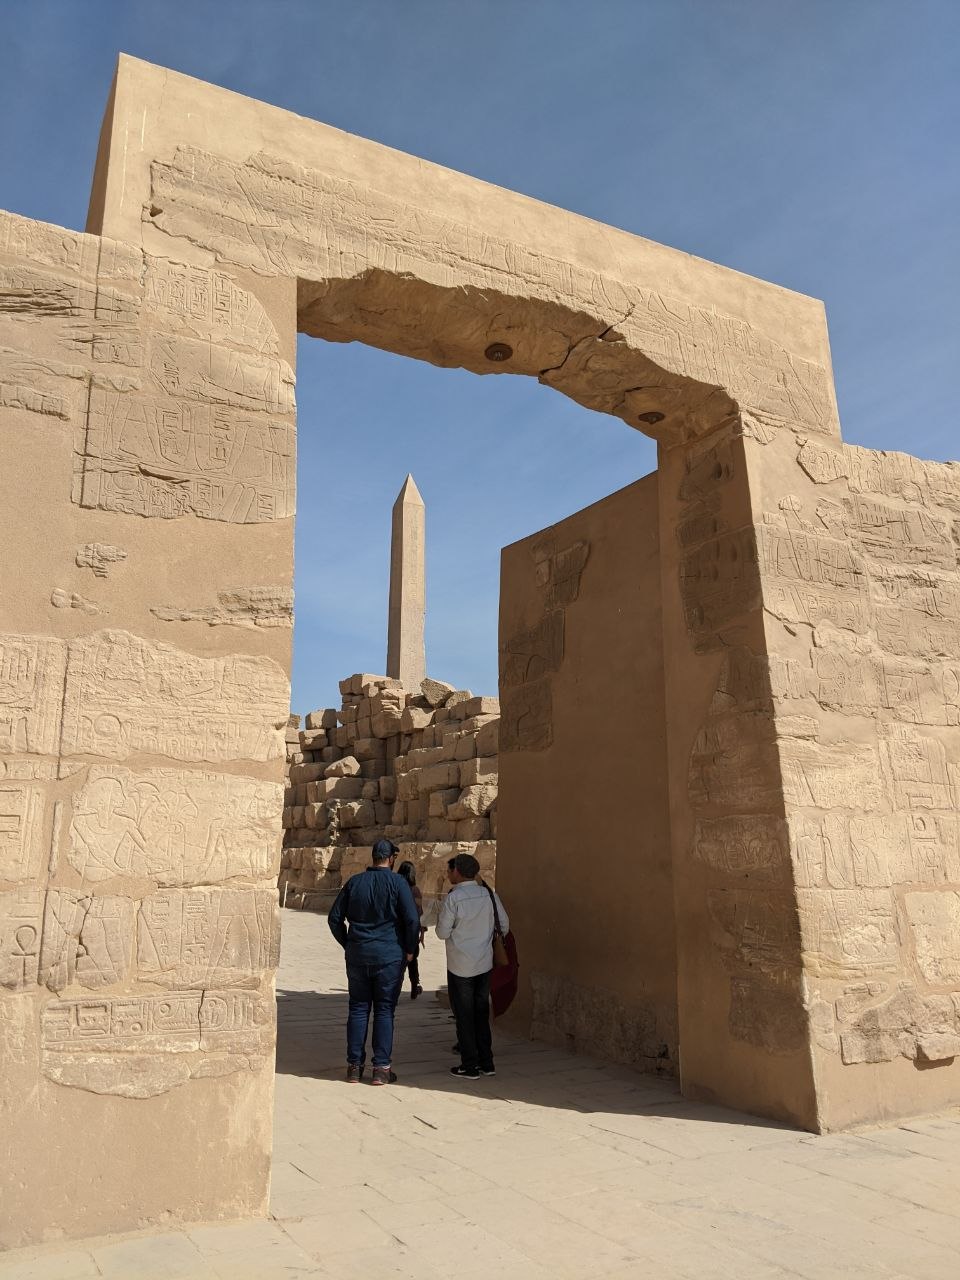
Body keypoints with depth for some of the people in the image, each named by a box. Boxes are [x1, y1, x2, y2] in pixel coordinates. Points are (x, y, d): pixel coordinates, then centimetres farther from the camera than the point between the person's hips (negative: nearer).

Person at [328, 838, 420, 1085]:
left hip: (357, 955, 3)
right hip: (389, 956, -3)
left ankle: (354, 1066, 15)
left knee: (358, 1009, 11)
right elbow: (412, 919, -13)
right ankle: (381, 1068, 7)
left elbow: (334, 918, 7)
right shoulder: (397, 882, -7)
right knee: (384, 1010, 5)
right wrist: (409, 950, 0)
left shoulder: (354, 882, 4)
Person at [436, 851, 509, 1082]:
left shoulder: (453, 898, -16)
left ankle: (469, 1067, 12)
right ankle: (486, 1063, 22)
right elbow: (504, 925, 5)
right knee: (482, 1014, 16)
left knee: (464, 1017, 6)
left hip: (460, 966, -5)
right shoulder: (489, 894, -1)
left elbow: (443, 932, -11)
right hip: (485, 964, 5)